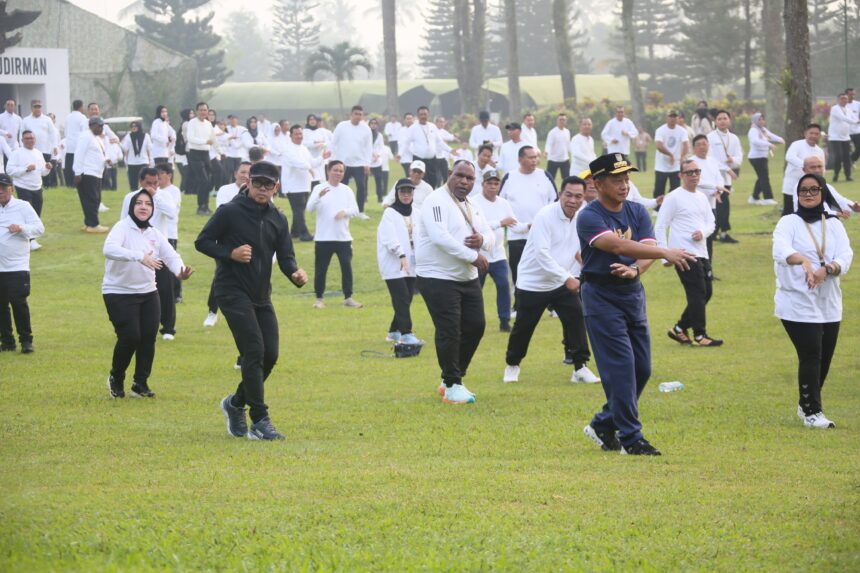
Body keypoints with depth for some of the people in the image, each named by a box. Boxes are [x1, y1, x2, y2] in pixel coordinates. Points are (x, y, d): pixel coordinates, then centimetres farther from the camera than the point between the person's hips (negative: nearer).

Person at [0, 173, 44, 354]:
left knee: (19, 303, -8)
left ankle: (26, 340, 1)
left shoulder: (23, 207, 0)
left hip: (17, 266, -3)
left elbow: (39, 228, -5)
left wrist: (21, 228, -21)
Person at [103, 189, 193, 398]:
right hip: (119, 293, -6)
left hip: (148, 292, 6)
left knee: (148, 338, -2)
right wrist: (140, 257, -44)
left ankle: (141, 384, 14)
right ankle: (116, 378, 13)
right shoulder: (122, 228, -12)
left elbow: (171, 256, -1)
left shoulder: (155, 235, 8)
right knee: (130, 337, -13)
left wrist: (180, 271, -25)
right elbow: (109, 249, -31)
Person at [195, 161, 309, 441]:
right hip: (233, 292, -7)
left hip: (261, 296, 7)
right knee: (254, 351, -15)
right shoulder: (230, 212, -7)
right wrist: (230, 254, -19)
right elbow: (202, 241, -4)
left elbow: (285, 257, 6)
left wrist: (295, 274, -16)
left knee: (270, 355, 4)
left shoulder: (278, 219, 10)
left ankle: (236, 403, 27)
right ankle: (259, 421, -13)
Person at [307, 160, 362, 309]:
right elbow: (310, 209, -13)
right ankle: (319, 298, 13)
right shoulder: (319, 188, -1)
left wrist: (345, 212, -23)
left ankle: (348, 298, 8)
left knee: (347, 267, 0)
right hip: (323, 237, -2)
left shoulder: (347, 191, 8)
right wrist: (319, 196, -32)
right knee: (320, 269, 2)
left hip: (343, 237, 2)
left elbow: (355, 210, -1)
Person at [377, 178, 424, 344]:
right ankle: (406, 333, -13)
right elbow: (390, 237, -19)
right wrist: (401, 255, -31)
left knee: (407, 298, 8)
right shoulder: (390, 213, -7)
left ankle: (394, 332, 19)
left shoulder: (416, 213, 12)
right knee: (402, 299, -12)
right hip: (394, 264, -6)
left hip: (411, 264, 6)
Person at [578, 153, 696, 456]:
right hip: (601, 296, -7)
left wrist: (634, 270, -29)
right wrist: (665, 252, -40)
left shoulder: (637, 212, 6)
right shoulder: (589, 217, -14)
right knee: (621, 366, -11)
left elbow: (647, 248, -6)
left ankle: (603, 425, 23)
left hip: (633, 294, 7)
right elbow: (617, 245, -29)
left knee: (641, 368, 8)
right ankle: (631, 439, -6)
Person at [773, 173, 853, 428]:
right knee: (811, 356, -12)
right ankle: (811, 412, -8)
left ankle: (806, 405, 29)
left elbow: (845, 258, -8)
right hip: (798, 304, -5)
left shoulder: (834, 225, 8)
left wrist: (826, 269, -29)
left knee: (824, 359, 11)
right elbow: (781, 250, -25)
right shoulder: (789, 223, -4)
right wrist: (803, 260, -46)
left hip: (829, 305, 5)